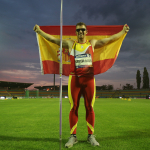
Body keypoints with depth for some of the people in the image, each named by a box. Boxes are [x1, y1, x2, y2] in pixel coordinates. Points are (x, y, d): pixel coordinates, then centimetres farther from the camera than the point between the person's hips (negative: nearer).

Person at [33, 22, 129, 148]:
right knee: (74, 108, 1)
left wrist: (123, 31, 13)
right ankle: (73, 136, 11)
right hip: (74, 79, 0)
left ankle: (91, 136, 15)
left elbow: (110, 39, 16)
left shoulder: (92, 43, 15)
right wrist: (39, 31, 12)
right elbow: (53, 39, 14)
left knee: (90, 108, 4)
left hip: (89, 79, 1)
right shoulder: (70, 44, 14)